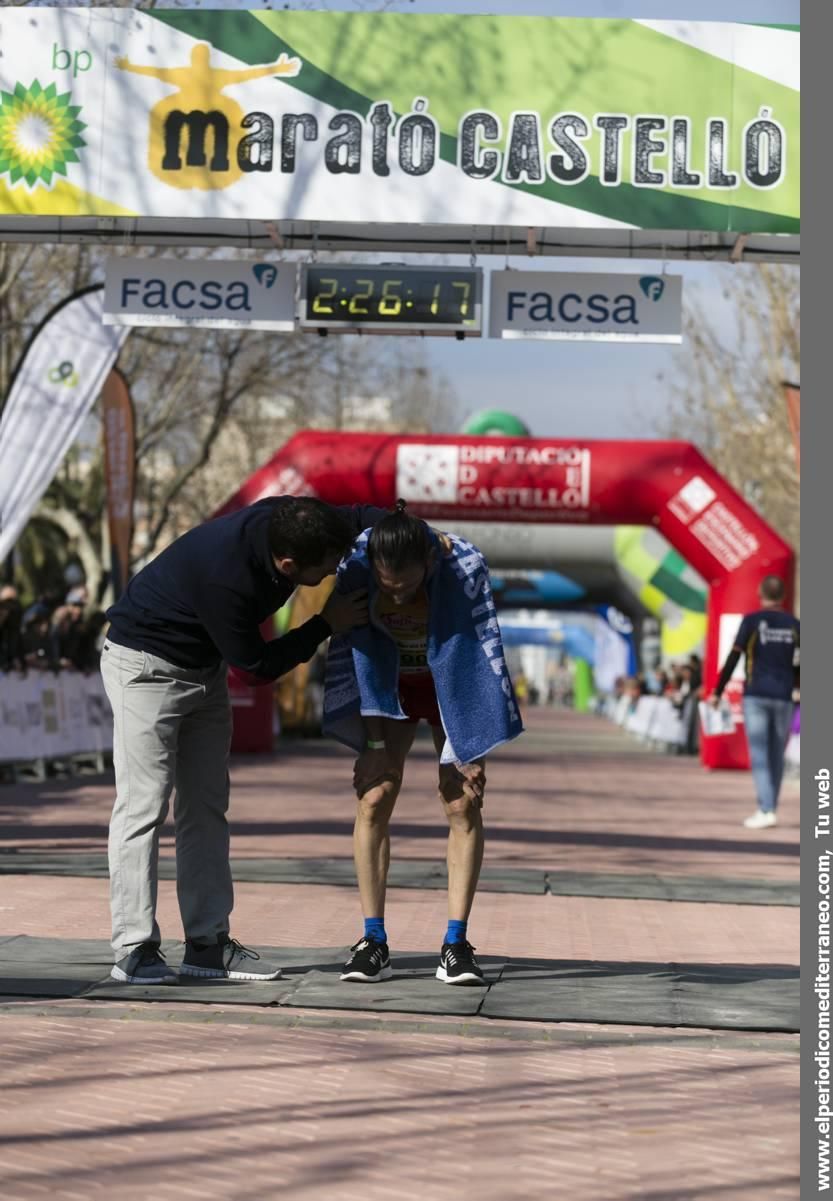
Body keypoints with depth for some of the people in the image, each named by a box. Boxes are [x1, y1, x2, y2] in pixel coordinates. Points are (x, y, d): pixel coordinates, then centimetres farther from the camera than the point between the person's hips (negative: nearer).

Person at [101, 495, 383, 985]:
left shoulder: (288, 520, -18)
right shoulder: (225, 576, -38)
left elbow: (363, 517, 3)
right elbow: (256, 667, -22)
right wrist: (328, 624, -19)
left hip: (204, 667, 9)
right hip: (147, 664, -8)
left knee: (208, 805, 8)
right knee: (144, 805, -11)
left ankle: (209, 944, 11)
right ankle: (134, 950, -8)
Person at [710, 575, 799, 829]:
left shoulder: (752, 621, -4)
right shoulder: (794, 624, 6)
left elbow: (733, 658, -7)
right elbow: (798, 663, 14)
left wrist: (717, 692, -1)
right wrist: (797, 689, 31)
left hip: (756, 695, -3)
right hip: (784, 697, 3)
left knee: (759, 755, -5)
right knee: (776, 755, 12)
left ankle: (766, 810, -15)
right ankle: (770, 806, 19)